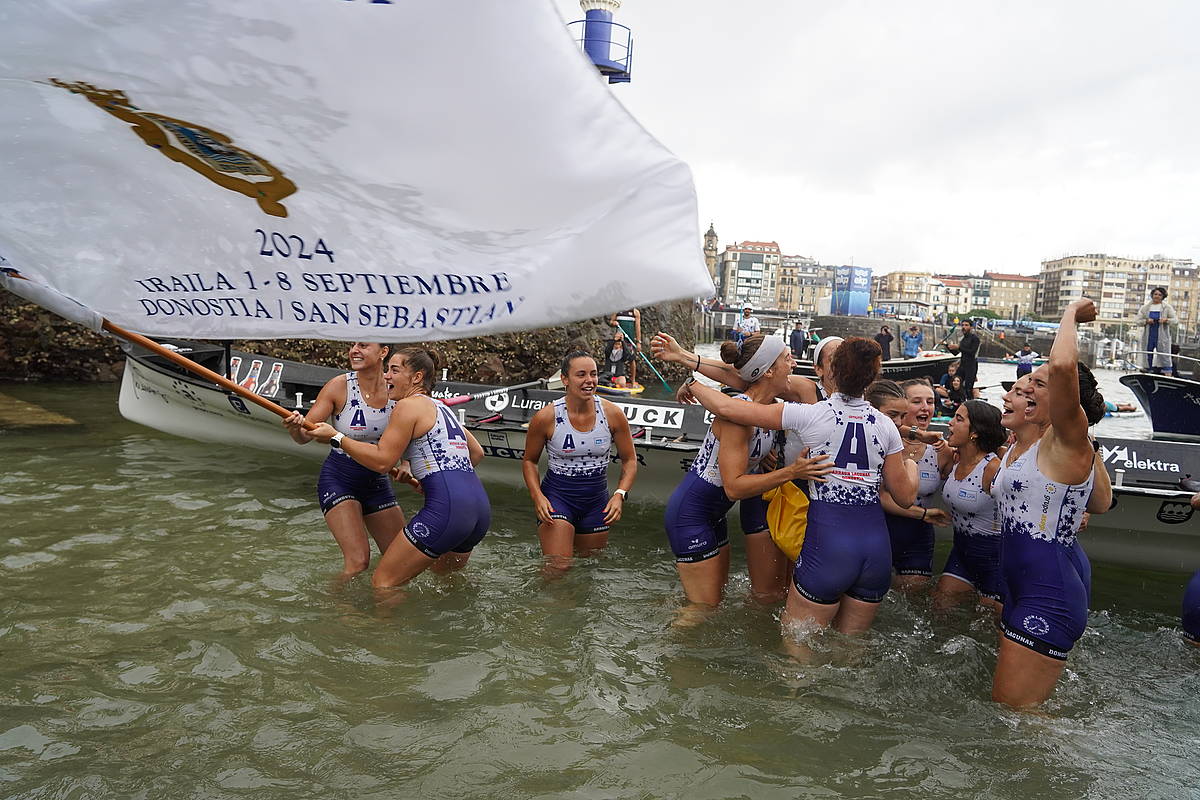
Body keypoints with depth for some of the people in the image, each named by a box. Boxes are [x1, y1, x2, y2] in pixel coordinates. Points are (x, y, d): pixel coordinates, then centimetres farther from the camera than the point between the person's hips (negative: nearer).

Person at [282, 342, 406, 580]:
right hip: (338, 481, -4)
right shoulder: (340, 386, -15)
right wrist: (295, 427, -38)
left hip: (377, 482, 4)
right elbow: (304, 436, -16)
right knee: (358, 561, -15)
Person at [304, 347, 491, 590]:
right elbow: (476, 453, 31)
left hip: (446, 507, -9)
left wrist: (336, 437, -3)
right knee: (443, 576, 34)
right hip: (481, 508, 10)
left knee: (382, 583, -2)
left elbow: (381, 461, -9)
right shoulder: (442, 407, 23)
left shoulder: (408, 406, -3)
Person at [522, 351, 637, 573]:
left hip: (597, 500, 3)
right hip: (557, 495, -3)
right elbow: (529, 461, 0)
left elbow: (630, 460, 1)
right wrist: (537, 497, -14)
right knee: (558, 569, -14)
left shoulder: (613, 414, -10)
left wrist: (620, 494, -14)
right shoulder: (546, 417, -15)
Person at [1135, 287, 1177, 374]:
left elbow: (1175, 319, 4)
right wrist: (1146, 321, -13)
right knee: (1148, 357, 4)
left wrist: (1166, 320, -17)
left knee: (1164, 357, -8)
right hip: (1148, 336, 2)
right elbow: (1138, 321, 7)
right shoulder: (1145, 308, 11)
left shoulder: (1167, 307, 7)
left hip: (1162, 337, -2)